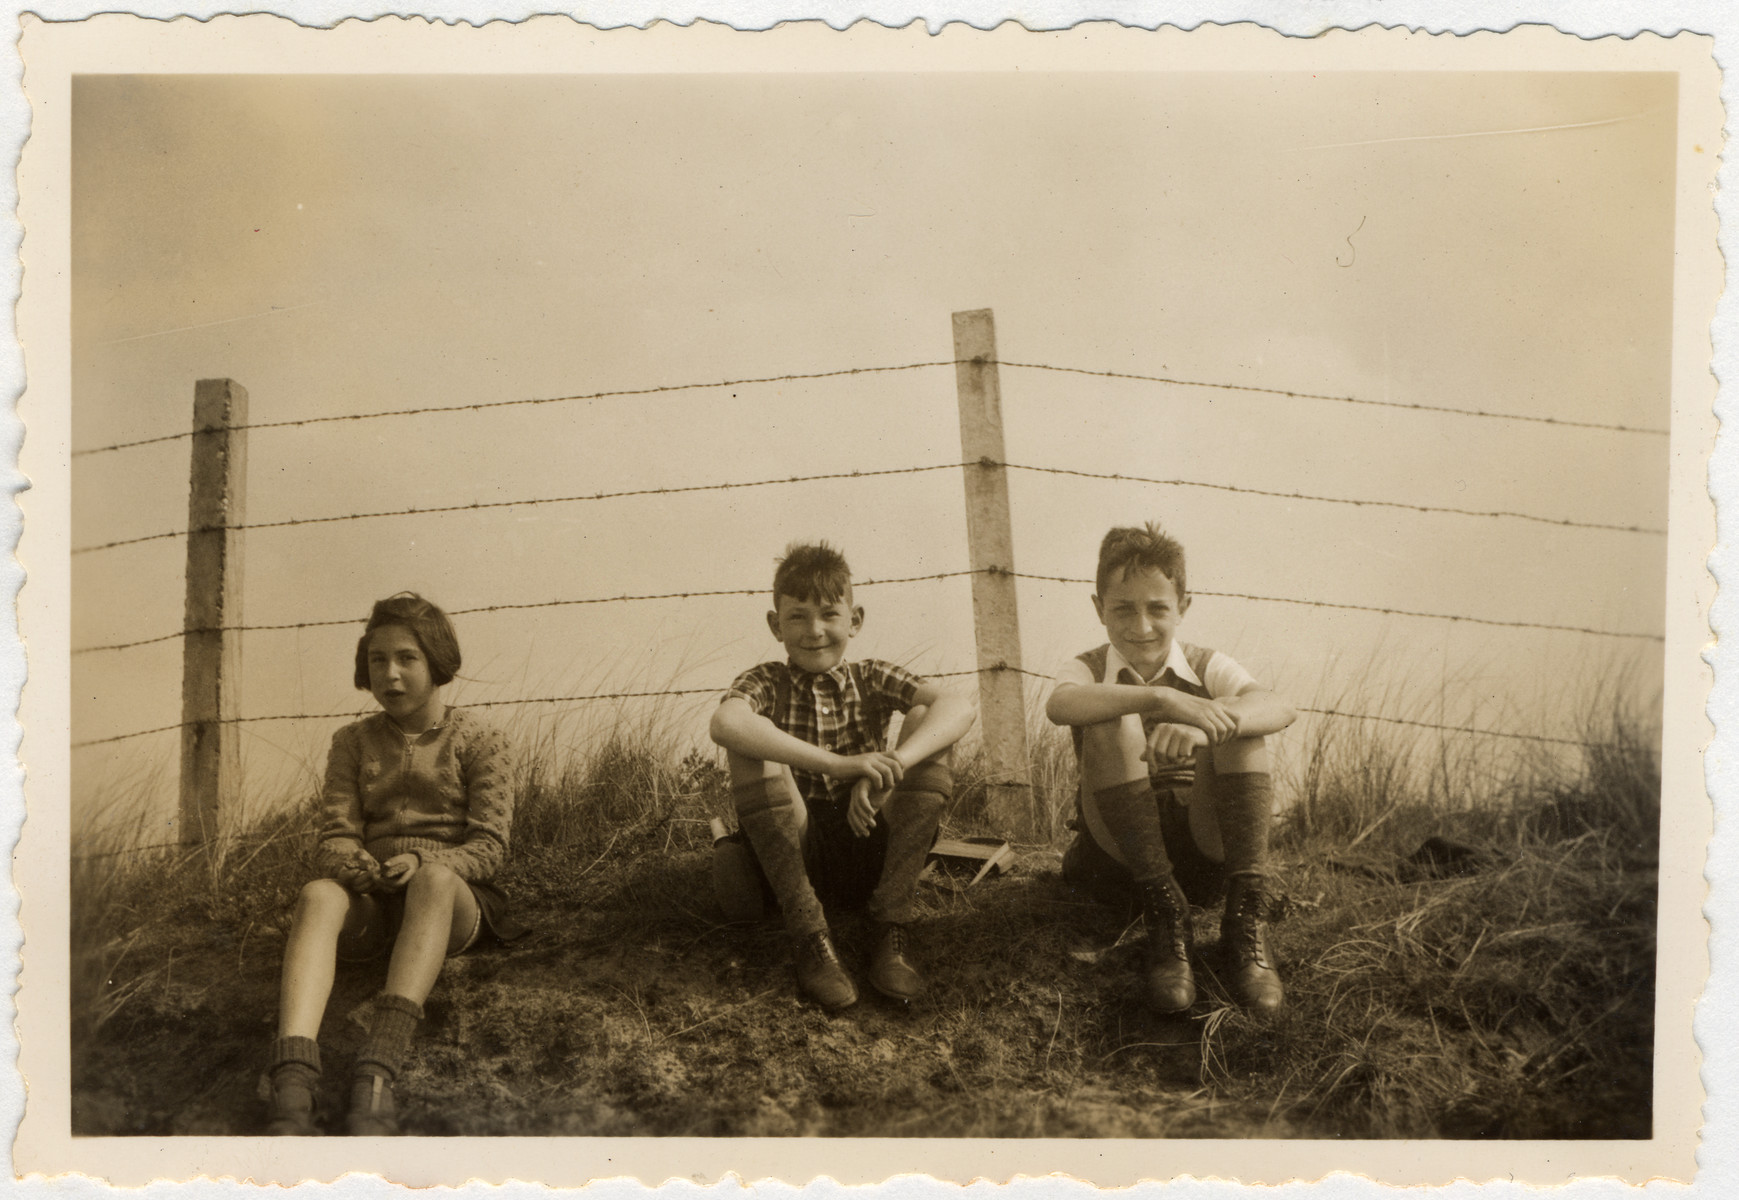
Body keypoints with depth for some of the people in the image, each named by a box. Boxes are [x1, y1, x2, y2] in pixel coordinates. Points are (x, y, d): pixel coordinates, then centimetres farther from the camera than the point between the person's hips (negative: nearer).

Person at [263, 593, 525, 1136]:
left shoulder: (478, 739, 9)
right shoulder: (352, 743, 16)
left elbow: (488, 847, 0)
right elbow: (334, 841, 6)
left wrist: (423, 863, -21)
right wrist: (368, 870, -19)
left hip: (454, 903, -2)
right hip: (373, 901, 2)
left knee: (434, 879, -39)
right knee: (318, 894, -34)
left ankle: (377, 1068, -56)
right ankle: (291, 1085, -56)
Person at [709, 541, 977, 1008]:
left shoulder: (872, 680, 4)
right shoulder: (767, 683, -1)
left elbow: (961, 706, -16)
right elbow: (725, 723, -28)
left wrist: (891, 765, -34)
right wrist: (837, 764, -39)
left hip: (869, 853, 2)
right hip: (794, 852, -1)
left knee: (924, 720, -14)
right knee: (751, 747, -24)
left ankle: (893, 926, -18)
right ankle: (810, 936, -24)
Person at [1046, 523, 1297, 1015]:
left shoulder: (1207, 668, 3)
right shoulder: (1090, 670, 1)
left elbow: (1279, 708, -21)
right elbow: (1060, 704, -28)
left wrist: (1204, 724, -43)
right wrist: (1161, 699, -43)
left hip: (1205, 849, 1)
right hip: (1120, 853, -1)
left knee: (1238, 719, -21)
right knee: (1112, 723, -25)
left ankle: (1246, 919, -26)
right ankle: (1165, 916, -26)